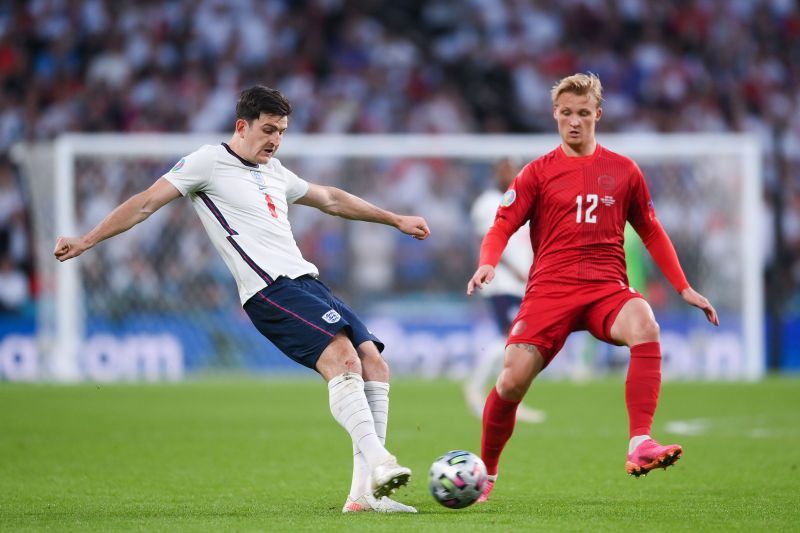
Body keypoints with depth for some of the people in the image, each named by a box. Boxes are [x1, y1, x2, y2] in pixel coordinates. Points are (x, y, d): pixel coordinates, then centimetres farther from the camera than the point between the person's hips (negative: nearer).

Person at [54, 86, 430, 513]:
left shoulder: (274, 172, 24)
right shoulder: (209, 162, 3)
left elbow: (330, 199, 39)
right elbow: (147, 202, 1)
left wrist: (396, 220, 46)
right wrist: (87, 240, -6)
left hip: (307, 281, 8)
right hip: (271, 289, -8)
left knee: (374, 363, -5)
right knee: (342, 357, -28)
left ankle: (365, 491, -6)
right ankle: (377, 462, -38)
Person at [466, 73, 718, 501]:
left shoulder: (623, 171, 13)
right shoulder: (538, 172, 8)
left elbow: (651, 232, 22)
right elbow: (502, 228, 4)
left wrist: (683, 288, 18)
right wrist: (487, 264, -18)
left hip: (606, 288, 1)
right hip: (550, 289, -1)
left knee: (644, 325, -34)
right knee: (513, 378, -15)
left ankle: (640, 446, -40)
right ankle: (484, 473, 11)